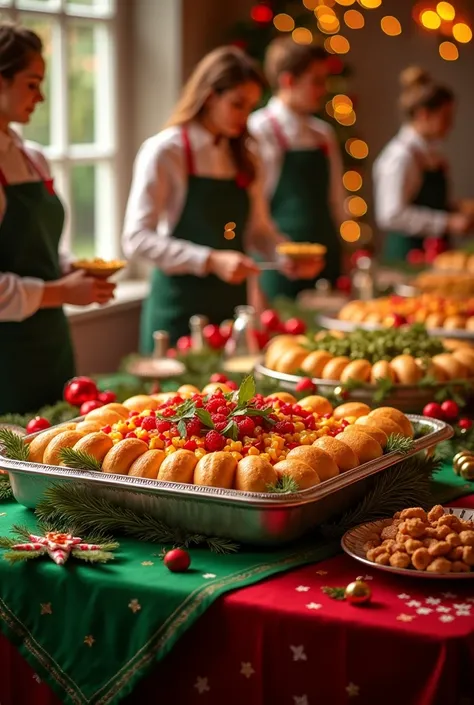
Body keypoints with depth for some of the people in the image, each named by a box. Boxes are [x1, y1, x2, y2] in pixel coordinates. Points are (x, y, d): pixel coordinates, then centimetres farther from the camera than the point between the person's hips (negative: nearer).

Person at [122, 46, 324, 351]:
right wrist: (210, 261, -25)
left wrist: (288, 257, -4)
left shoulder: (245, 158, 8)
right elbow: (137, 238, -16)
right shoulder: (164, 152, -10)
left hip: (232, 303, 5)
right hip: (181, 308, -5)